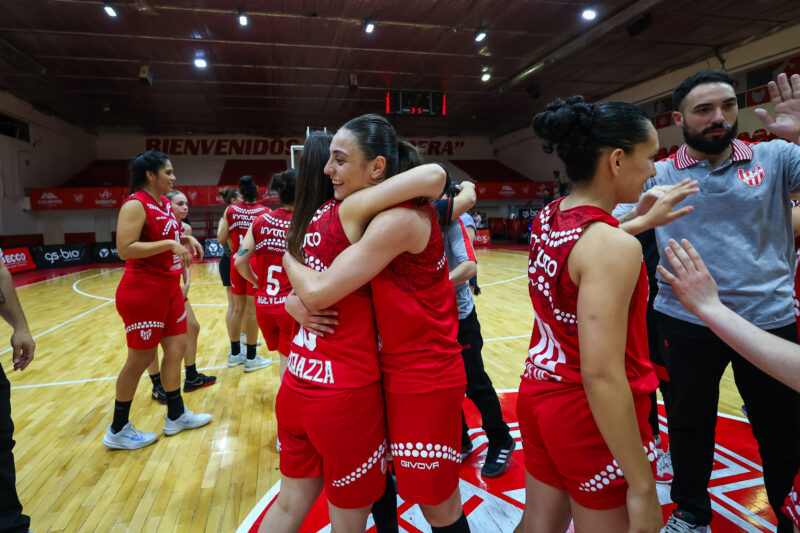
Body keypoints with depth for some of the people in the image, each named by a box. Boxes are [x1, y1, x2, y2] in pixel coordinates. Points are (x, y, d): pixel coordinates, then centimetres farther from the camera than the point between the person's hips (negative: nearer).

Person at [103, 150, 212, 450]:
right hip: (144, 292, -9)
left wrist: (185, 239, 8)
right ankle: (118, 431, 21)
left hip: (169, 288, 9)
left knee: (177, 348, 13)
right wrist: (170, 244, -26)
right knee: (140, 359, 3)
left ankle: (176, 416, 29)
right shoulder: (136, 204, -15)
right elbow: (124, 249, -23)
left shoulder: (165, 204, 11)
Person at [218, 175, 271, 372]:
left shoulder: (230, 210, 0)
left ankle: (235, 353, 26)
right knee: (252, 311, 1)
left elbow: (222, 238, 4)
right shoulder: (265, 212, -8)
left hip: (236, 263, 4)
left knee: (238, 309, 14)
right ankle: (251, 358, 10)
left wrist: (221, 223, 21)